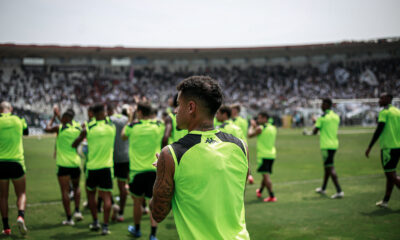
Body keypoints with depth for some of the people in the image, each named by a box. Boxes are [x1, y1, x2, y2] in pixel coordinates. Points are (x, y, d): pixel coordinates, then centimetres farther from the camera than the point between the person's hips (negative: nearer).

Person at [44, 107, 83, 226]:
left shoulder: (60, 128, -7)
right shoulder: (78, 128, 4)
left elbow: (47, 129, 8)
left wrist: (54, 117, 19)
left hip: (63, 163, -4)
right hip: (76, 162, 4)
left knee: (65, 191, 1)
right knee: (76, 187, 23)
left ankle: (69, 218, -1)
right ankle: (77, 211, 10)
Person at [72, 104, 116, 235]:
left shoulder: (87, 128, -4)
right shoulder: (111, 126, -1)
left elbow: (74, 145, 6)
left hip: (92, 166, 0)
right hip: (107, 166, 0)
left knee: (91, 193, 19)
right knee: (106, 196, 0)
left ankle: (95, 222, 19)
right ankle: (105, 226, -6)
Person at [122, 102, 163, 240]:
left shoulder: (133, 126, -5)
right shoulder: (158, 126, -2)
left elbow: (123, 136, 16)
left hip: (137, 170, -1)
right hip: (154, 170, 1)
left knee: (137, 201, 14)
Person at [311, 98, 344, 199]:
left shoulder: (322, 117, -12)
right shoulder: (336, 116, 9)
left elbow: (314, 132, -9)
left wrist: (315, 123, 12)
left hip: (326, 146, -8)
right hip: (334, 144, 8)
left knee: (330, 168, -9)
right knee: (327, 166, 20)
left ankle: (339, 191, -16)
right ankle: (323, 188, 33)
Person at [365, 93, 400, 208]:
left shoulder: (384, 112, -9)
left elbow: (379, 130, -14)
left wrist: (369, 147, -10)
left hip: (388, 147, -8)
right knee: (390, 174, 13)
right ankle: (385, 200, 17)